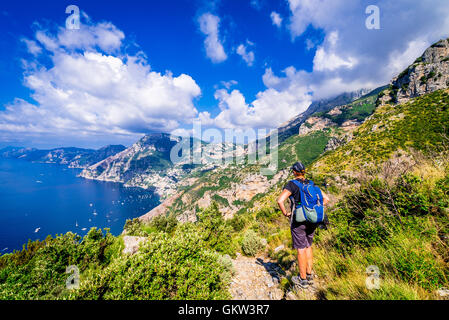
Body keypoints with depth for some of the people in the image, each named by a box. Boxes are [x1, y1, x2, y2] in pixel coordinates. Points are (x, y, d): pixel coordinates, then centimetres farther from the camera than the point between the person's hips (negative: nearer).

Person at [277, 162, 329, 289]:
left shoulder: (292, 184, -13)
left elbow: (280, 200, -24)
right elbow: (326, 198, 8)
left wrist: (285, 213, -9)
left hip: (298, 220, -6)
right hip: (312, 220, 6)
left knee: (301, 249, 5)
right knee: (308, 246, 21)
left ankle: (303, 280, 20)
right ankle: (309, 276, 32)